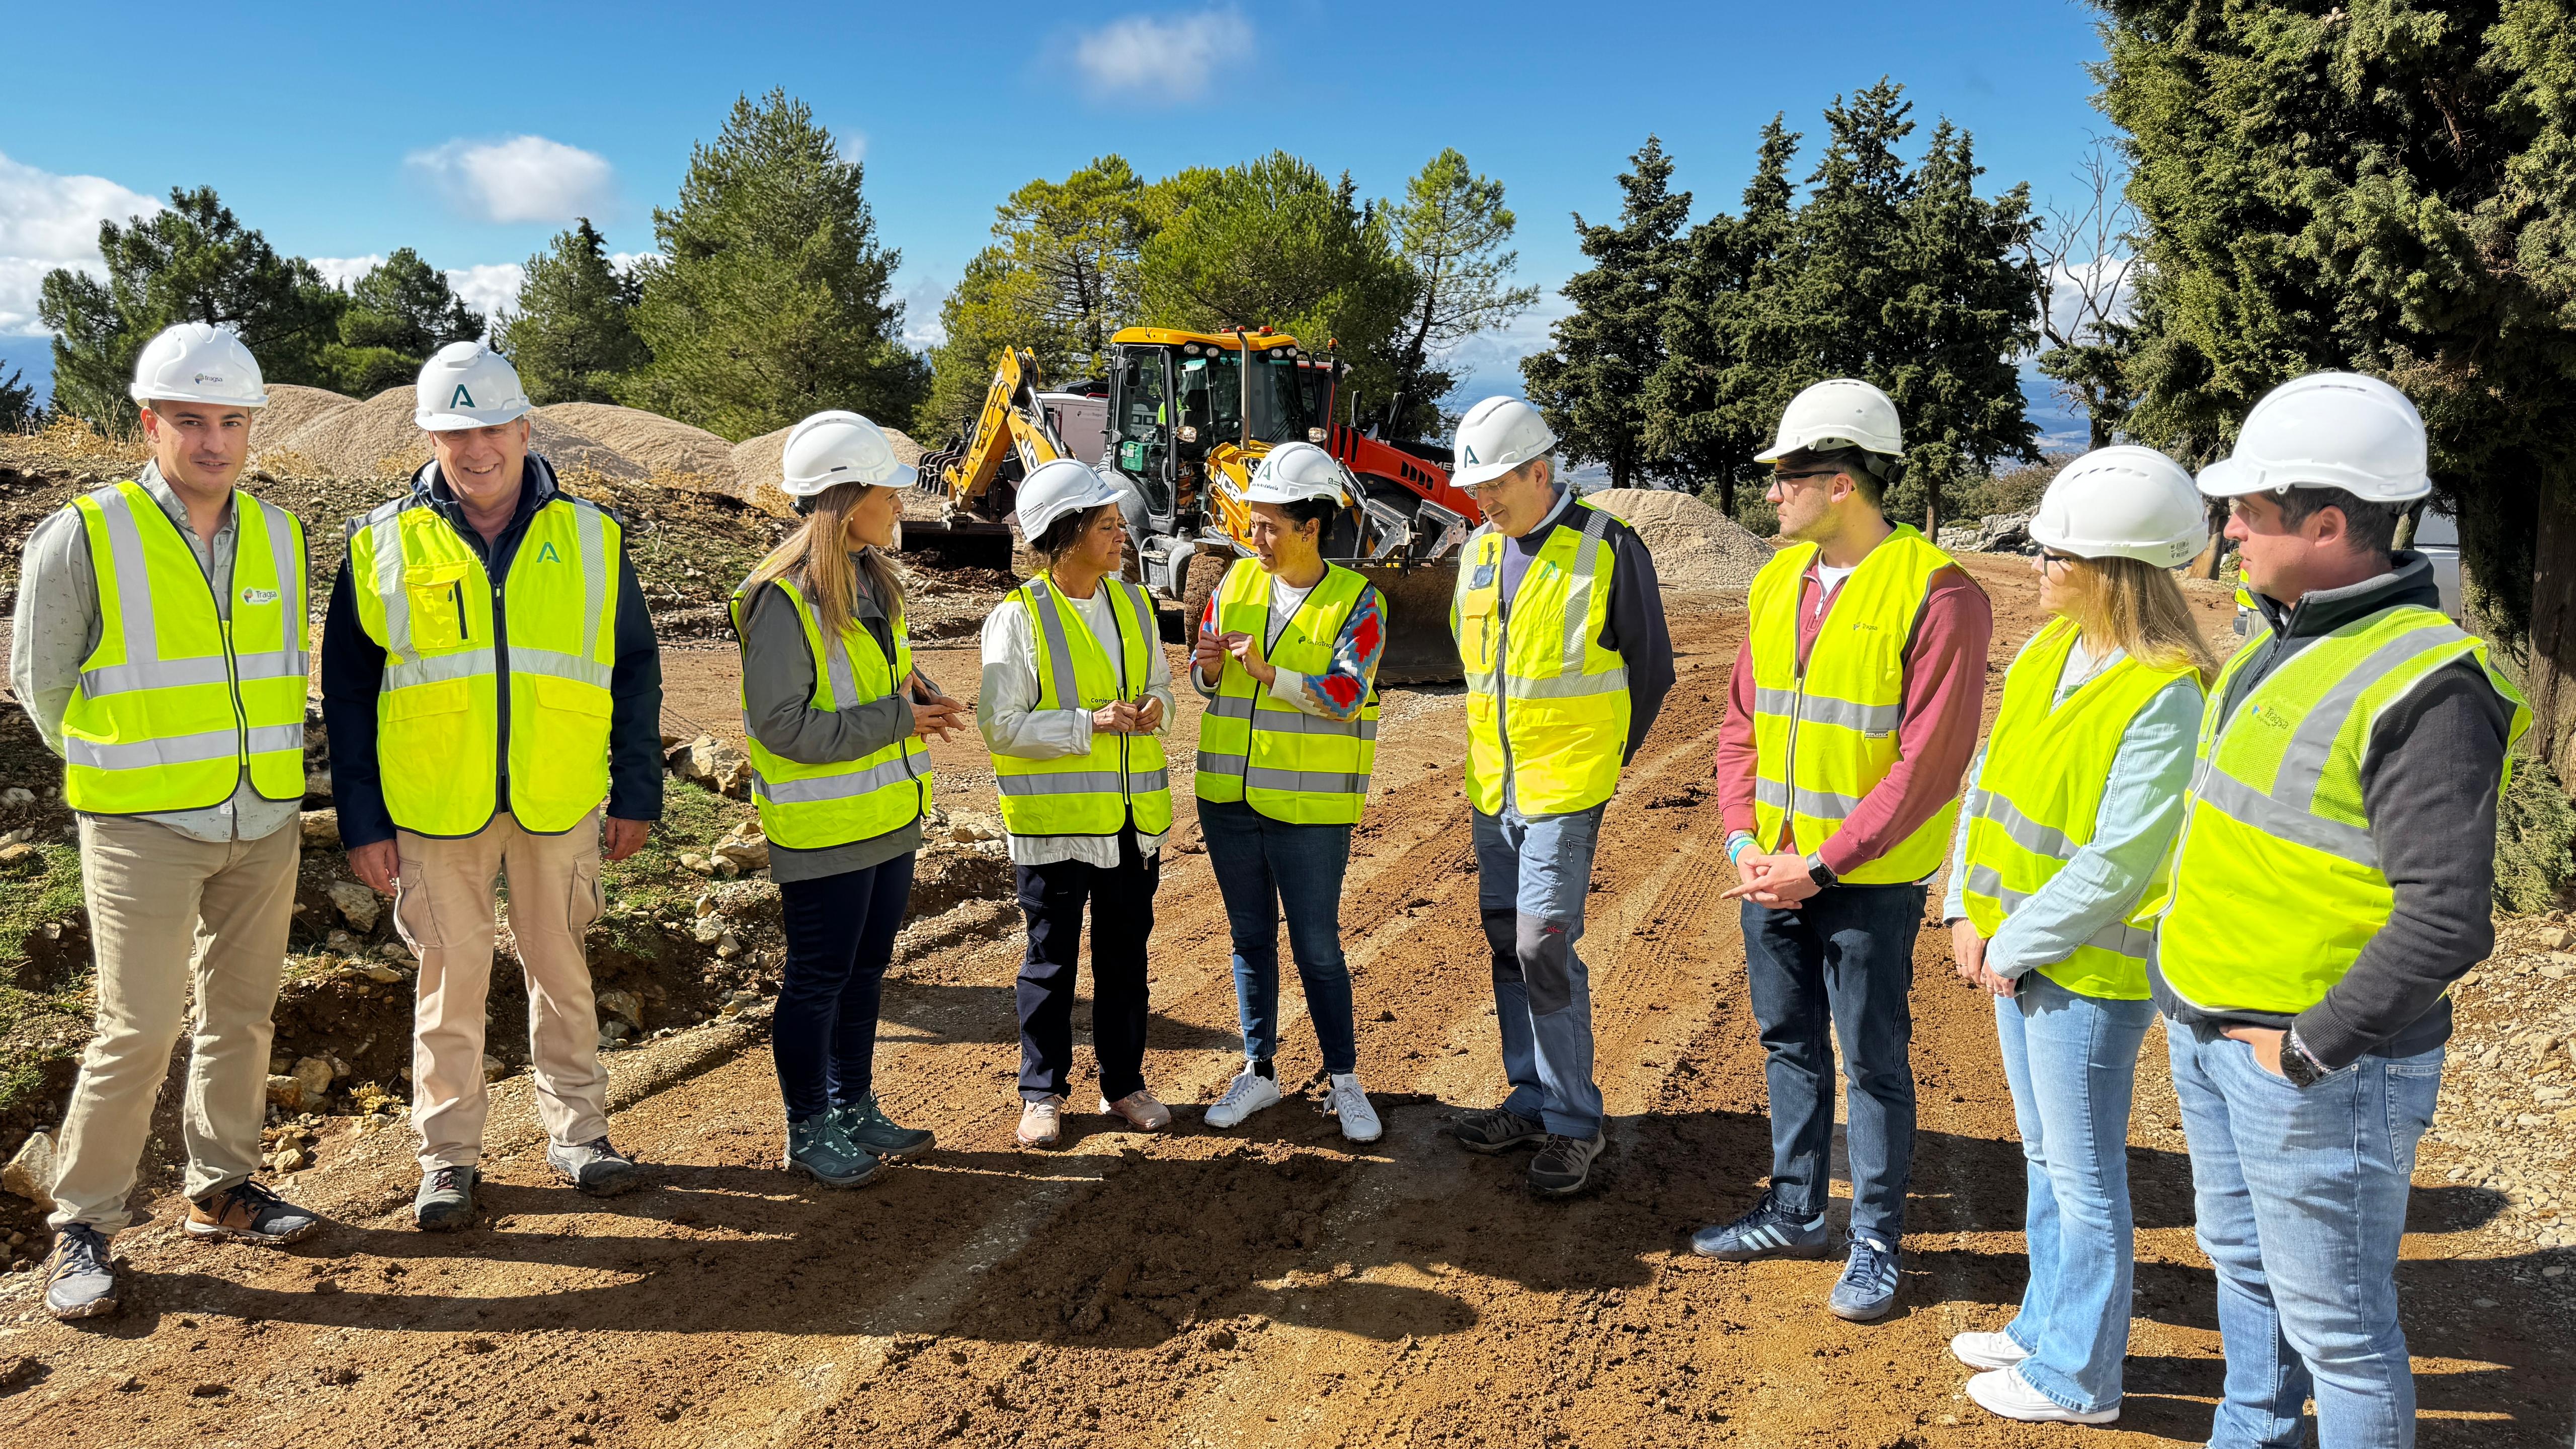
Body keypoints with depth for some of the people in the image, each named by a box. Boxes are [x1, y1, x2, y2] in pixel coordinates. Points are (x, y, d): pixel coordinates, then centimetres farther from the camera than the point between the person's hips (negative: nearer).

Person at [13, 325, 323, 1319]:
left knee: (241, 1014, 12)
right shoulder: (83, 538, -10)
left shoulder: (278, 536, 5)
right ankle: (81, 1229, 11)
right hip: (145, 829, -5)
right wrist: (117, 774, 10)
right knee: (138, 1032, -5)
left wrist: (272, 773, 15)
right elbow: (41, 682, 0)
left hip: (265, 823, 5)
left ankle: (221, 1191, 27)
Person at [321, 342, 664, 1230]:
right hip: (435, 807, -1)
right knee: (452, 978, 8)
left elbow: (635, 670, 7)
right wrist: (362, 821, -1)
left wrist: (637, 792, 4)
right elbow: (349, 691, 3)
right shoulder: (383, 546, -1)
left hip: (559, 801, 1)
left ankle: (577, 1131, 25)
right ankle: (449, 1154, 21)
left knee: (561, 968, 12)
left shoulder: (590, 538, 2)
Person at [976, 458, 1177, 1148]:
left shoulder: (1133, 604, 7)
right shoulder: (1017, 618, -11)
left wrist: (1156, 708, -6)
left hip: (1132, 820, 5)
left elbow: (1159, 681, 18)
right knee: (1051, 962, 7)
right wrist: (1088, 723, -23)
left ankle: (1123, 1083, 29)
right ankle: (1042, 1093, 22)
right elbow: (1000, 725, -14)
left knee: (1125, 958, 14)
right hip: (1054, 822, -5)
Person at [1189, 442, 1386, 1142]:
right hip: (1229, 797, 5)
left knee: (1317, 948, 3)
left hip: (1309, 805, -4)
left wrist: (1270, 673, -29)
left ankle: (1343, 1080, 19)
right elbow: (1202, 676, 9)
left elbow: (1346, 696, -19)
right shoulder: (1237, 583, 5)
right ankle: (1259, 1071, 28)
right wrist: (1208, 666, -13)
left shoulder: (1355, 603, -8)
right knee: (1250, 938, 14)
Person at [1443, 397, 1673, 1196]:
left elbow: (1651, 669, -2)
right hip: (1493, 789, 7)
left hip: (1563, 790, -7)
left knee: (1544, 945, -11)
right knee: (1507, 942, 12)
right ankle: (1532, 1099, 26)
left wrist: (1600, 763, 1)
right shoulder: (1479, 552, 8)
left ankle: (1573, 1123, 3)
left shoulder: (1608, 548, -10)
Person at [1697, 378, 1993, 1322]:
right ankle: (1795, 1214, 34)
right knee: (1789, 1042, 18)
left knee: (1874, 1061, 7)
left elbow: (1929, 762, -18)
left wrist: (1822, 864, -18)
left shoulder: (1937, 594, -15)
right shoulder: (1776, 582, 6)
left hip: (1869, 882, -6)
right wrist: (1743, 840, -4)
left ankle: (1877, 1243, 23)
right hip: (1773, 872, 7)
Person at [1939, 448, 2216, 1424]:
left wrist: (2016, 947, -14)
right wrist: (1968, 912, 1)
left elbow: (2118, 864, -22)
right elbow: (1990, 775, 7)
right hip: (2015, 951, 8)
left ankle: (2078, 1378, 23)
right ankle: (2048, 1327, 39)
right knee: (2045, 1158, 22)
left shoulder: (2165, 696, -22)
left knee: (2083, 1177, 7)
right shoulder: (2050, 649, 3)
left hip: (2087, 970, -8)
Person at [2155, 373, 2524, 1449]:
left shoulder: (2424, 686, -23)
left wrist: (2310, 1048, -20)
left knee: (2334, 1320, 6)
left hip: (2320, 1063, -9)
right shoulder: (2280, 637, 6)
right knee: (2241, 1260, 25)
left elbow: (2448, 918, -26)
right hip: (2210, 1036, 9)